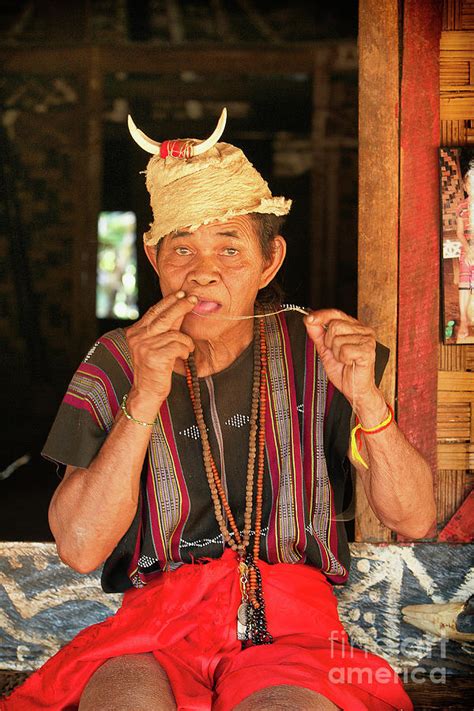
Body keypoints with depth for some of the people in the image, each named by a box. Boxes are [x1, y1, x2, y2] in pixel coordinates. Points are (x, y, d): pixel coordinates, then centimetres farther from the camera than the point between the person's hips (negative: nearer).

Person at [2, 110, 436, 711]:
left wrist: (367, 399, -17)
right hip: (156, 625, 0)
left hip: (290, 621, 0)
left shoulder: (311, 354, 3)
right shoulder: (115, 365, 3)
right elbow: (80, 547, -7)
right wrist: (146, 397, -17)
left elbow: (413, 520, 0)